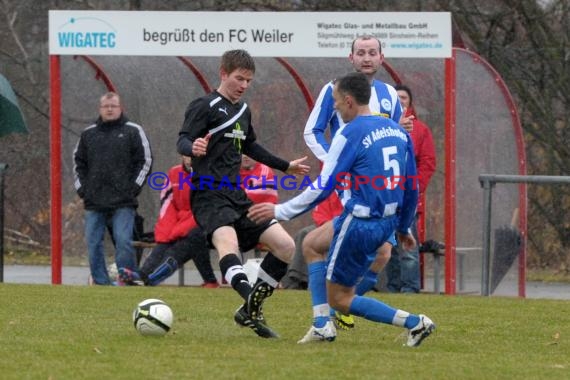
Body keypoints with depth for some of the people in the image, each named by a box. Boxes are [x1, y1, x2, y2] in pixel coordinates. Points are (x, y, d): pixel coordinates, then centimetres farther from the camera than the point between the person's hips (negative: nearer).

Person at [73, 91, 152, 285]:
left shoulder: (133, 131, 5)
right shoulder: (88, 134, 15)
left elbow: (145, 161, 4)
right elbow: (78, 162, 22)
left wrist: (134, 187, -3)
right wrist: (81, 188, 10)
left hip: (123, 203, -4)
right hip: (94, 203, 4)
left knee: (123, 241, -12)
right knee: (93, 243, 1)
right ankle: (100, 282, 8)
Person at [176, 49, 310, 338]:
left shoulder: (243, 111, 19)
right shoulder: (204, 107, -5)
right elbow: (183, 141, -17)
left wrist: (285, 166, 45)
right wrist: (193, 148, -42)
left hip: (237, 196, 8)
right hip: (209, 195, -8)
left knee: (285, 245, 0)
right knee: (228, 243, -35)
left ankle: (249, 312, 7)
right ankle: (251, 298, -58)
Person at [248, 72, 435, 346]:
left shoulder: (349, 135, -15)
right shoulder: (399, 131, 8)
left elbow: (323, 188, -16)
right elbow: (411, 187, 12)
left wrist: (280, 211, -8)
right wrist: (403, 228, 25)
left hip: (360, 224, -9)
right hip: (388, 221, 9)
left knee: (339, 299, 6)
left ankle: (414, 322, -6)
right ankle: (322, 325, 15)